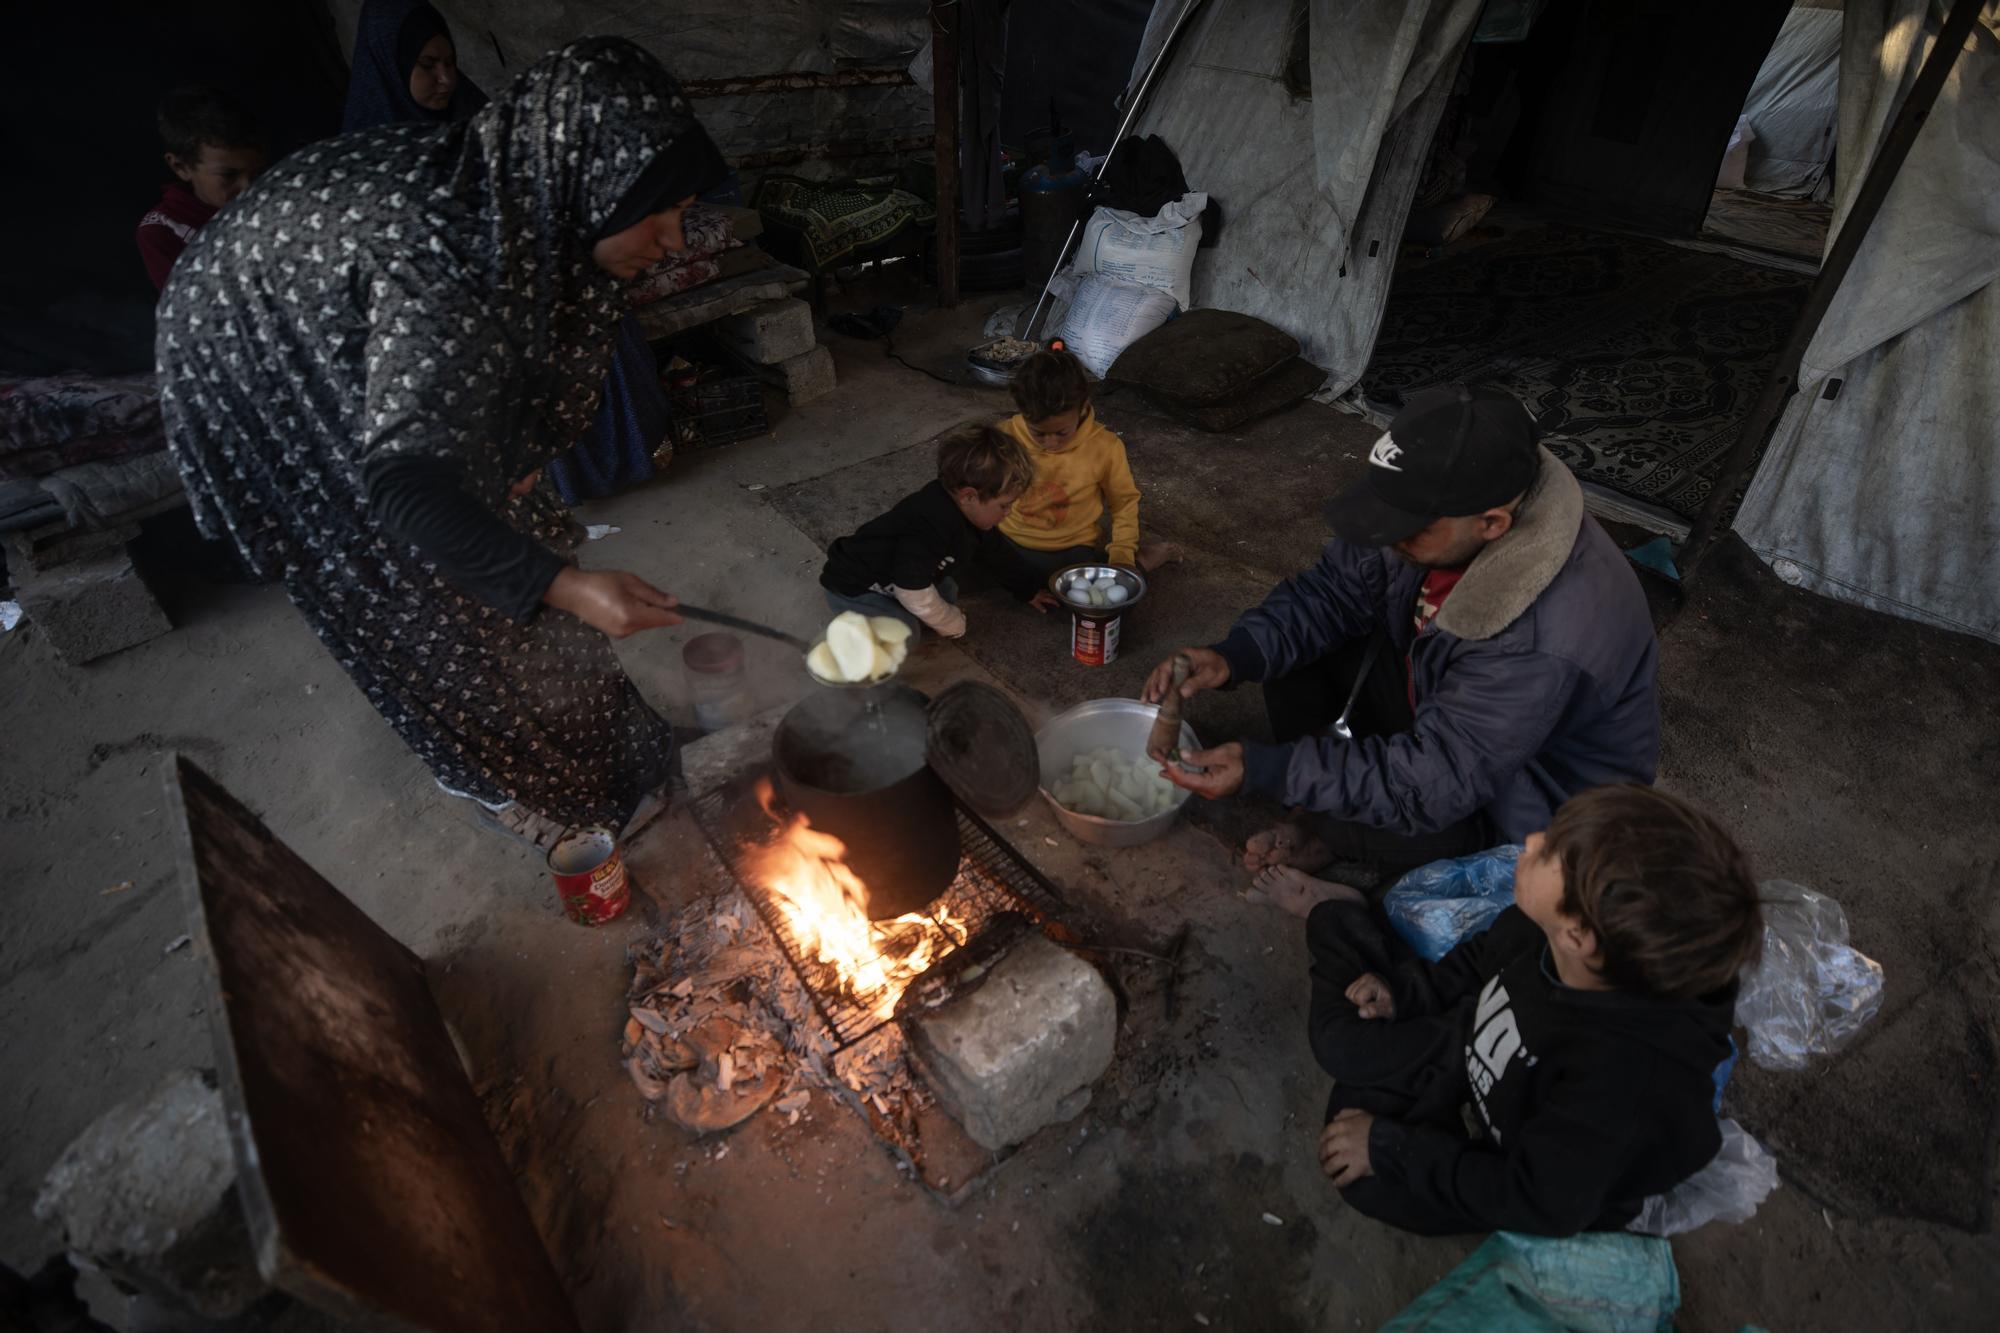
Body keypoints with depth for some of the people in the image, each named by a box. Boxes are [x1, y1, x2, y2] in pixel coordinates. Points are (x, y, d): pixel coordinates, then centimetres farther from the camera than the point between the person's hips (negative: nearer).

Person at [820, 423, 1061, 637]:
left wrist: (1029, 590, 22)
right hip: (852, 586, -9)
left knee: (947, 592, 5)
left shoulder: (963, 513, -6)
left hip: (889, 580, 9)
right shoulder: (929, 530, -37)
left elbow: (995, 554, 12)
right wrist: (953, 624, -17)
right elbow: (912, 591, -34)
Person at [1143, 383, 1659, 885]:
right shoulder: (1439, 503, -22)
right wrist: (1234, 655, -28)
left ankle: (1338, 837, 8)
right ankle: (1326, 810, 6)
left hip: (1528, 796, -6)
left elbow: (1434, 783, -37)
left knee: (1382, 822, -31)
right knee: (1296, 643, -8)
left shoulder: (1548, 639, -41)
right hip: (1437, 697, 6)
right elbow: (1332, 590, -11)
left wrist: (1265, 769, -38)